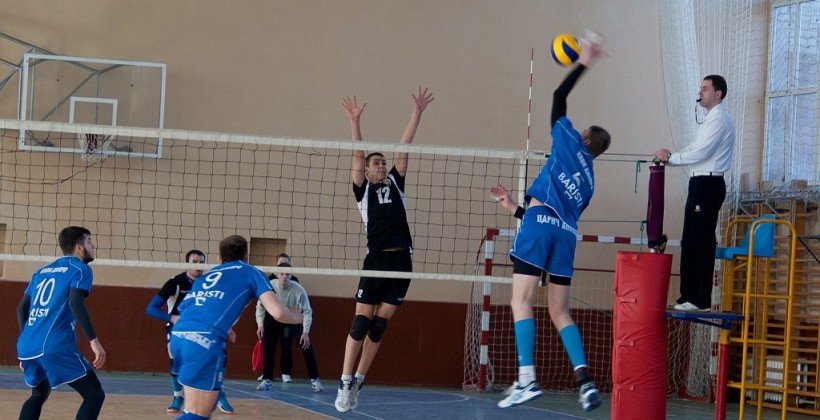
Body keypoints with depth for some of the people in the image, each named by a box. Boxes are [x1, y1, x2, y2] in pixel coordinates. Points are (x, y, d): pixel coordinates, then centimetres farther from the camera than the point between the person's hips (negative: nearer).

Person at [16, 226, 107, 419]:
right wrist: (94, 341, -16)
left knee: (39, 394, 29)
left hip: (27, 346, 7)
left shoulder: (42, 271, 25)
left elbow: (22, 308, 23)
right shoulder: (80, 269, 4)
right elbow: (75, 303, -13)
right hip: (56, 346, -7)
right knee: (95, 395, -2)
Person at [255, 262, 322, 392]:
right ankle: (267, 380, 0)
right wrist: (260, 325, -19)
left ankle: (315, 380, -4)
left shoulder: (298, 290, -29)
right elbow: (260, 307, -10)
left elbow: (307, 311, -21)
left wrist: (305, 332, -28)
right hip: (274, 317, 1)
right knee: (267, 347, -11)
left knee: (307, 347, -13)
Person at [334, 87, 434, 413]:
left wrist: (418, 111, 11)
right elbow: (358, 154, 0)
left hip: (401, 261, 3)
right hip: (376, 260, -3)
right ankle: (345, 382, -8)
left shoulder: (395, 183, 17)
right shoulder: (362, 188, 9)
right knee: (361, 322, -8)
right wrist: (354, 120, -10)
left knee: (380, 325, 4)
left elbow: (404, 146, 13)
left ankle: (359, 381, 10)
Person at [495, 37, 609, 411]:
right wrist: (517, 208, 40)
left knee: (522, 302, -9)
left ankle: (527, 378, -21)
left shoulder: (570, 142, 14)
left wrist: (583, 63, 30)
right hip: (566, 236, 6)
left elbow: (559, 97, 20)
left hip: (539, 223, -6)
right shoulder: (588, 183, 27)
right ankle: (584, 379, -5)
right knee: (560, 312, 11)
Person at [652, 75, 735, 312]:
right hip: (701, 183, 10)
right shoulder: (712, 119, 21)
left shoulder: (719, 120, -11)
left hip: (708, 184, -10)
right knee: (690, 242, 11)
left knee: (702, 241, -10)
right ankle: (689, 296, 15)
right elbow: (696, 150, 20)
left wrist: (670, 158, -10)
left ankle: (701, 299, -9)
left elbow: (701, 152, -18)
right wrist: (669, 158, 7)